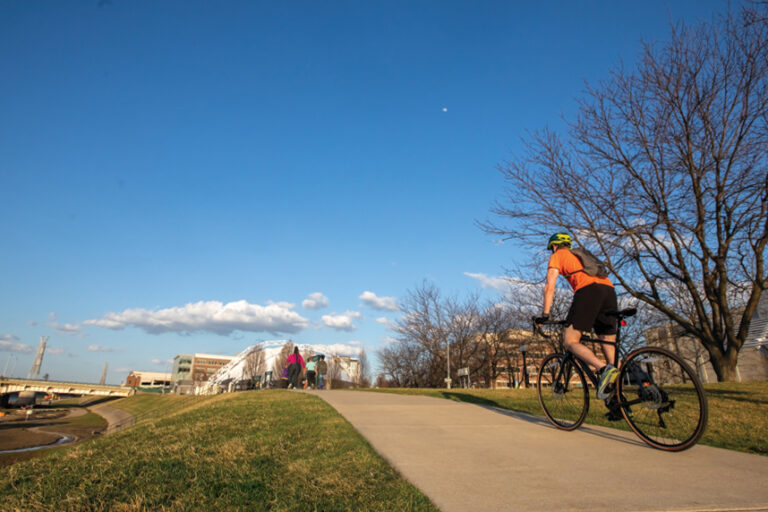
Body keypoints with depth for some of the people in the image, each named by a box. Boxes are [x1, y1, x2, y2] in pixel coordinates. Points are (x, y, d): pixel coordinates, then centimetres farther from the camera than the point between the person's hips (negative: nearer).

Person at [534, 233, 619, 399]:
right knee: (609, 346, 9)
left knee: (570, 342, -6)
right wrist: (588, 320, 46)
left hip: (588, 289, -7)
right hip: (609, 290, 7)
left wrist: (545, 315, 7)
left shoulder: (557, 256, 18)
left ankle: (604, 369, -30)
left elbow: (550, 287, 7)